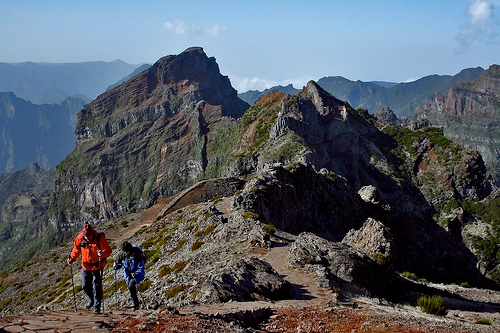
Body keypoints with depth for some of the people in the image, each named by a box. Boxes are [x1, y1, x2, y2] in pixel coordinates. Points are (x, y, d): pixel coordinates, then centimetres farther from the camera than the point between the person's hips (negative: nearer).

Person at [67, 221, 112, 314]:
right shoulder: (80, 238, -9)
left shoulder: (100, 238, -19)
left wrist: (103, 253, -38)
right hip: (86, 266, 4)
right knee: (85, 286, 8)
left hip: (97, 266, -4)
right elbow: (76, 248, 11)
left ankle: (97, 307, 7)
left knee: (97, 287, -5)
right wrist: (72, 258, 0)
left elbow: (108, 250, -18)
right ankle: (92, 299, 38)